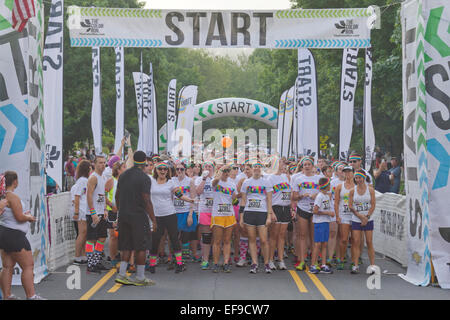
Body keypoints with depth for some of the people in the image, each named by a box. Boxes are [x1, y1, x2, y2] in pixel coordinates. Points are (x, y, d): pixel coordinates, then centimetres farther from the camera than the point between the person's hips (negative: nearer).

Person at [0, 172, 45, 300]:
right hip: (14, 234, -9)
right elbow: (20, 217, -20)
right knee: (28, 266, -1)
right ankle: (31, 296, 1)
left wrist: (23, 215, 18)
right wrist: (29, 217, -1)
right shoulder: (13, 197, -17)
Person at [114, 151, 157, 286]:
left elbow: (117, 196, 15)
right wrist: (153, 219, -10)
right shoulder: (144, 178, -12)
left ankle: (121, 274, 8)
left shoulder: (123, 175, 9)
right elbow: (147, 201, -15)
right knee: (141, 247, 2)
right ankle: (140, 277, 5)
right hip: (138, 216, -6)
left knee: (126, 246, 13)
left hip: (123, 215, 7)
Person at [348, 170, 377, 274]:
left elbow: (373, 205, -2)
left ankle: (372, 265, 4)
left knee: (369, 242, -2)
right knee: (355, 242, -4)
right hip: (356, 220, 1)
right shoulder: (352, 191, 3)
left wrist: (367, 217, -12)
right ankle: (355, 265, 1)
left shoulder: (370, 190, 1)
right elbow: (350, 206, 0)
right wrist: (360, 216, -10)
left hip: (368, 220, -1)